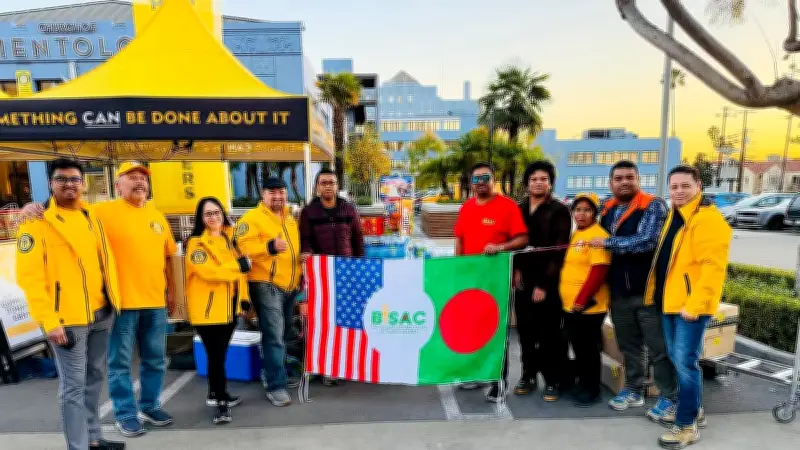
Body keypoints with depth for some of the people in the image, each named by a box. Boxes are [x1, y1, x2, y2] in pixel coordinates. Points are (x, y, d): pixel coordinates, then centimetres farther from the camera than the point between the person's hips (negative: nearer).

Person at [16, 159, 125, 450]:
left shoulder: (91, 217, 11)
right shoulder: (37, 221, -8)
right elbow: (30, 276, -13)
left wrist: (112, 299, 10)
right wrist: (49, 320, -17)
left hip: (102, 313, 6)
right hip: (67, 318, -6)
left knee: (95, 378, 17)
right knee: (74, 386, 0)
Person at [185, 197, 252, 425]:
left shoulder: (230, 237, 12)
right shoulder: (196, 243, -10)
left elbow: (240, 269, 16)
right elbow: (208, 271, -24)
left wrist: (244, 296, 11)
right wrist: (239, 265, -17)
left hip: (229, 305, 7)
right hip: (207, 308, -7)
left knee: (221, 353, 17)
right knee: (216, 355, -3)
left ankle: (216, 393, 33)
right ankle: (221, 403, 8)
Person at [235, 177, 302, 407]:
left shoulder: (290, 217, 16)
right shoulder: (252, 217, -7)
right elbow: (243, 247, -20)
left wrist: (301, 274, 17)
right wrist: (269, 247, -32)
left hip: (290, 285, 8)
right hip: (266, 285, -7)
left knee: (283, 335, 18)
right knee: (274, 336, -8)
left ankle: (271, 373, 37)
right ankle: (276, 386, -1)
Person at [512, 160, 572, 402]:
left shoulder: (559, 211, -3)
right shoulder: (518, 209, 12)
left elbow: (559, 250, -9)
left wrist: (544, 283, -13)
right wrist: (516, 270, 2)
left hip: (548, 284, -4)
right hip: (523, 282, 4)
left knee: (550, 334, 1)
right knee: (525, 331, 10)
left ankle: (553, 380, 14)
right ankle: (529, 375, 24)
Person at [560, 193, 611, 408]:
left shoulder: (598, 235, -13)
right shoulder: (574, 235, 14)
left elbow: (599, 271, -20)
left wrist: (581, 300, -20)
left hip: (588, 306, -8)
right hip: (569, 305, 8)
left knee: (588, 348, 4)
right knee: (578, 347, 17)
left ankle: (592, 389, 18)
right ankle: (582, 384, 31)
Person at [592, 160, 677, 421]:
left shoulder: (653, 206, -9)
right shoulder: (607, 210, 10)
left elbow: (646, 241, -24)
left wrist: (607, 242, -18)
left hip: (649, 290, -5)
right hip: (619, 292, 6)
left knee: (659, 347, 5)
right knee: (628, 345, 16)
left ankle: (668, 397, 18)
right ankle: (634, 390, 30)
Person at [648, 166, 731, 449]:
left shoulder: (708, 219, -15)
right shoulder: (674, 216, 14)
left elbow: (713, 267, -22)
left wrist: (694, 304, -24)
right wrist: (656, 294, 16)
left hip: (691, 305, -9)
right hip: (670, 301, 9)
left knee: (685, 362, -4)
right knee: (678, 359, 18)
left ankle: (687, 425, 9)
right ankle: (694, 410, 34)